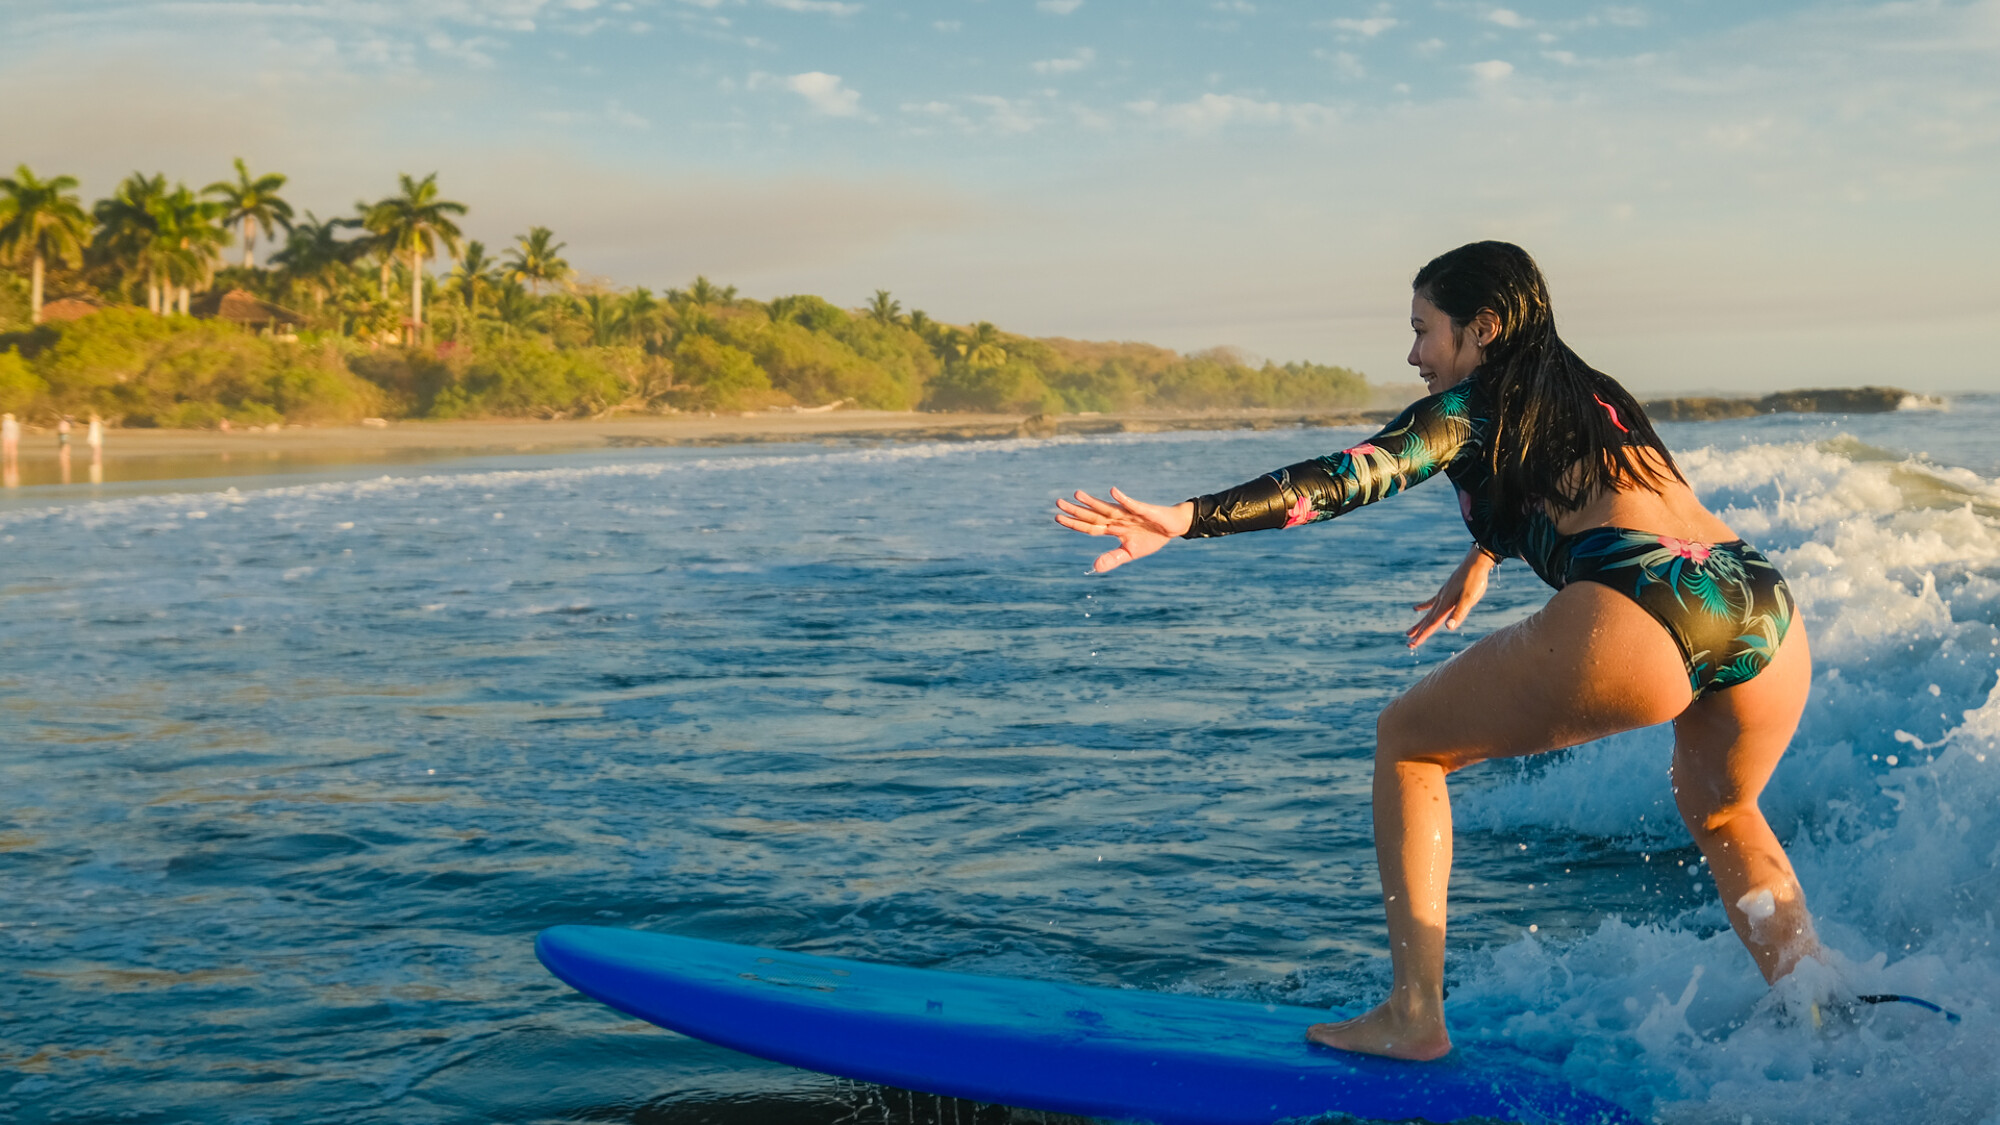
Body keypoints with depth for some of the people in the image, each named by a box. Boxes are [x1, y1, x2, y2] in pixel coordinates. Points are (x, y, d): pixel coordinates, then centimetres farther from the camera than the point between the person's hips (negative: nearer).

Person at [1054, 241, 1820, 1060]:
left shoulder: (1471, 407, 10)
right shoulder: (1589, 394, 31)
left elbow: (1353, 477, -5)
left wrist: (1186, 518, -11)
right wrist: (1485, 553, 68)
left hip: (1639, 621, -8)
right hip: (1769, 612, 8)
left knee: (1406, 739, 14)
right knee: (1721, 816, 38)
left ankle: (1414, 1015, 11)